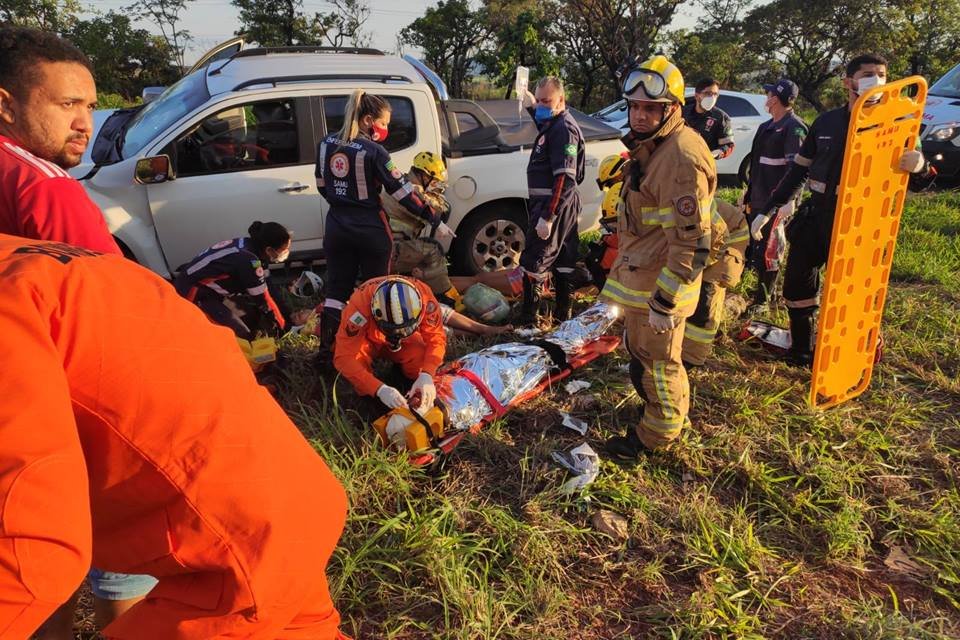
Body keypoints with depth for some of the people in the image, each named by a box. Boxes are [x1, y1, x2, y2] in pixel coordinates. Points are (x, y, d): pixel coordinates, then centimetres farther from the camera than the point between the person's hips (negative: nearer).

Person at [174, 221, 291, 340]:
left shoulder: (245, 245, -2)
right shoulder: (248, 260, -28)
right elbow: (261, 298, -17)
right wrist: (280, 324, -2)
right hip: (193, 295, -10)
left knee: (253, 316, 11)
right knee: (243, 337, -13)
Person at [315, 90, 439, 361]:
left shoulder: (327, 143, 2)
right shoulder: (373, 151, -17)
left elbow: (322, 185, 12)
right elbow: (402, 191, -16)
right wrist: (433, 218, -11)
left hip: (337, 228, 5)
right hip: (371, 230, -5)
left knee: (336, 289, 11)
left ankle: (326, 350, 11)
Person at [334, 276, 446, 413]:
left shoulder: (423, 295, -35)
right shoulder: (359, 304, -41)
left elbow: (436, 338, -26)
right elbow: (344, 357, -40)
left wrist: (426, 375, -42)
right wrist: (380, 389, -51)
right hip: (368, 339, -2)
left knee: (421, 366, -21)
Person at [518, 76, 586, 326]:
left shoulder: (563, 129, -17)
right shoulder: (553, 125, 14)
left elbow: (564, 179, -25)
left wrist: (547, 217, -29)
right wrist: (530, 106, 32)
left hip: (552, 205, -11)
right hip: (565, 205, 11)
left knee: (533, 261, -6)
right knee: (563, 261, 15)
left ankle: (529, 319, 0)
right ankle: (562, 314, 25)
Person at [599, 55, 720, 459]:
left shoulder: (682, 158, -25)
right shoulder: (650, 145, 8)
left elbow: (691, 244, -27)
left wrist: (664, 302, -25)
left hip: (659, 282, -10)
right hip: (640, 273, 10)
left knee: (657, 359, 7)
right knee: (639, 349, 25)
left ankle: (659, 432, 27)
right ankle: (661, 408, 47)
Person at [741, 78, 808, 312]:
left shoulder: (793, 127, -12)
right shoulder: (767, 126, 17)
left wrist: (789, 200, -28)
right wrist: (749, 190, 26)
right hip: (758, 198, 10)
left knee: (768, 251, -4)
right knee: (754, 246, 16)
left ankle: (761, 300, 6)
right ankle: (767, 291, 31)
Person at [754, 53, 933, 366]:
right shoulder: (826, 122, 5)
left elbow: (910, 159, -3)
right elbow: (798, 170, 10)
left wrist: (918, 162, -30)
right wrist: (768, 210, 8)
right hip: (814, 218, 4)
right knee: (797, 284, 11)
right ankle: (801, 350, 29)